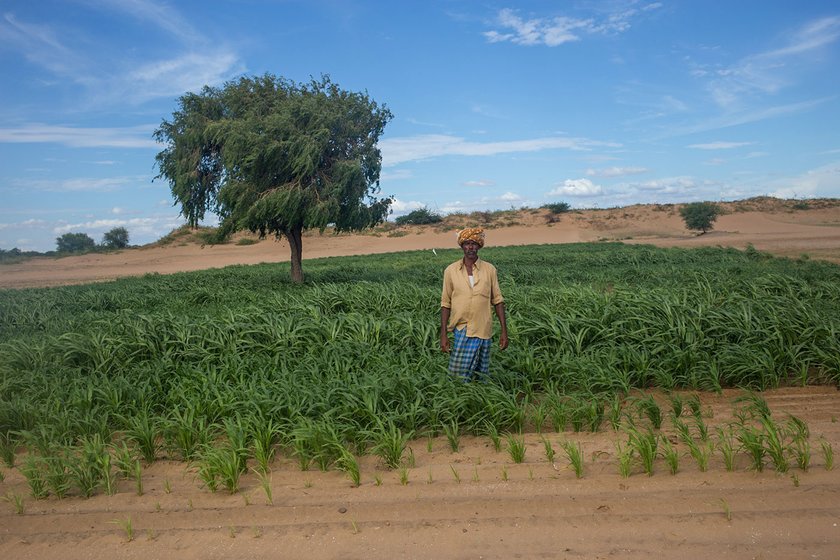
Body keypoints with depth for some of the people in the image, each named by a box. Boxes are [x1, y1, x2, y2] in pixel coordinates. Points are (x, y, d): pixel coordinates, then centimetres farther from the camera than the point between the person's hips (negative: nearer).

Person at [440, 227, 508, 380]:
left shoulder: (489, 269, 2)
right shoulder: (451, 270, 1)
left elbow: (498, 301, 6)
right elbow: (445, 304, 4)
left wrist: (504, 331, 2)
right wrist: (443, 334, 0)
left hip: (484, 332, 1)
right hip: (462, 331, 0)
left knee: (480, 376, 7)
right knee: (460, 375, -2)